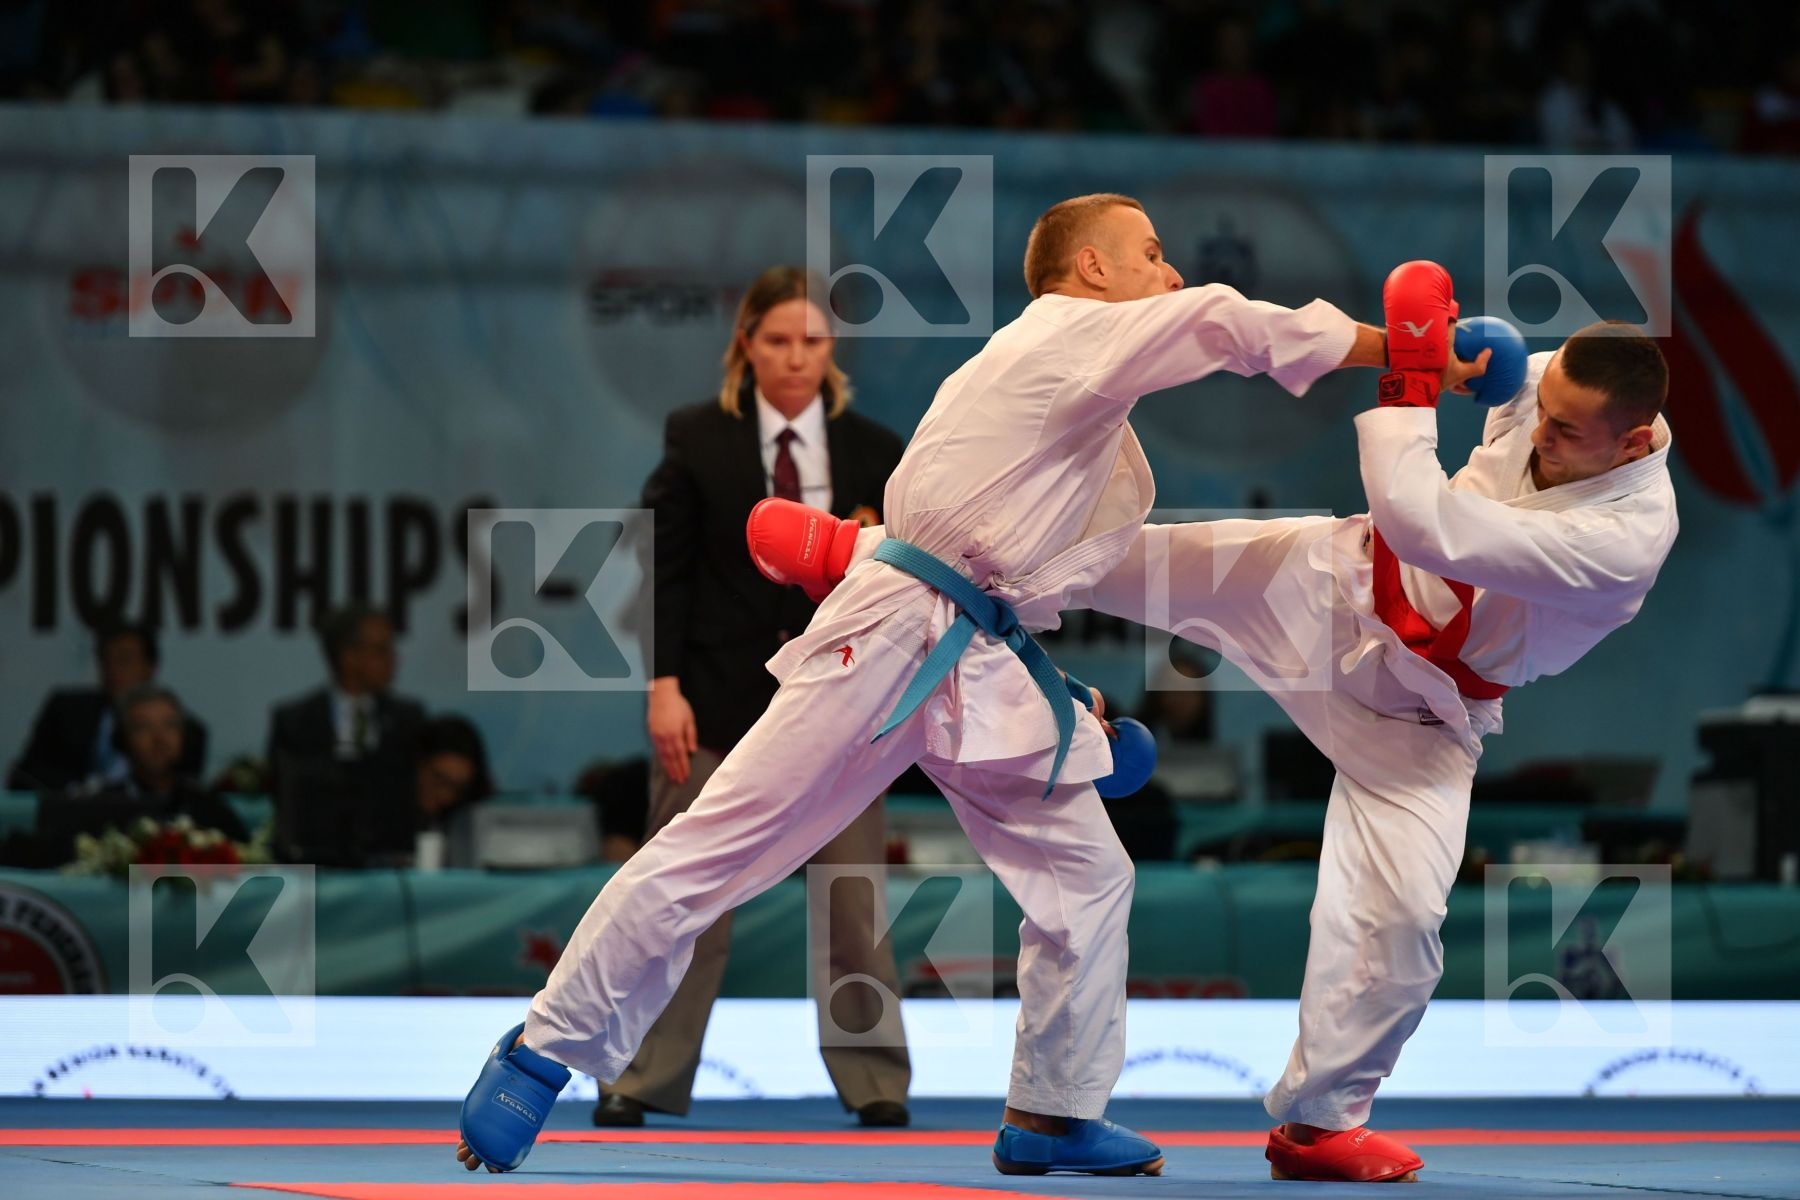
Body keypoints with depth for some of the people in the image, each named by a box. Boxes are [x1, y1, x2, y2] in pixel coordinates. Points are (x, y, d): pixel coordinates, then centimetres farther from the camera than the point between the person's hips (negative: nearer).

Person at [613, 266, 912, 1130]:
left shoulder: (872, 452, 3)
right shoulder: (697, 440, -1)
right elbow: (665, 565, -2)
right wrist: (664, 684, -9)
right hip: (717, 697, -1)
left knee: (852, 902, 3)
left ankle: (874, 1080, 12)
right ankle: (649, 1079, 10)